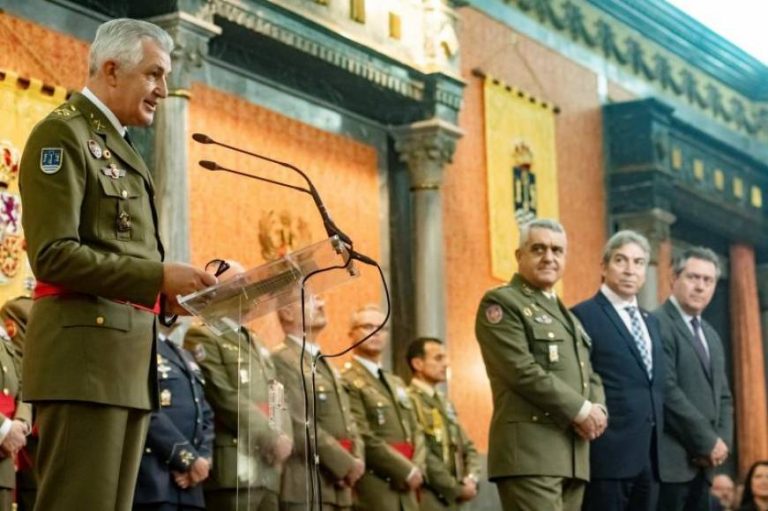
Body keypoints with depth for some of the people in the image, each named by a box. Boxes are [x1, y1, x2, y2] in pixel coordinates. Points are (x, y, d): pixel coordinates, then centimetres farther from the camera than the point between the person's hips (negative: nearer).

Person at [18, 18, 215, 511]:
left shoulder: (119, 147, 23)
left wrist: (170, 293, 8)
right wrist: (159, 276, -17)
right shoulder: (63, 134, -5)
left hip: (130, 357, 9)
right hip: (86, 347, -9)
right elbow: (52, 255, -15)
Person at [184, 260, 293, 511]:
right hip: (232, 471, -8)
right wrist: (271, 439, -10)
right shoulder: (203, 337, -2)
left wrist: (283, 439, 1)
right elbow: (226, 398, -12)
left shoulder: (255, 344, 26)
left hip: (267, 471, 9)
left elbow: (277, 401, 21)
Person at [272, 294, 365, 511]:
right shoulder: (282, 360, -8)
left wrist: (356, 460, 0)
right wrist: (346, 464, -12)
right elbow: (300, 427, -17)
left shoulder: (326, 364, 22)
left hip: (338, 488, 9)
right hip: (305, 488, -9)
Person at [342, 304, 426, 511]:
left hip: (406, 490, 8)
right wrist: (407, 470, -11)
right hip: (373, 491, -8)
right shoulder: (347, 382, -8)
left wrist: (417, 469, -1)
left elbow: (415, 431, 19)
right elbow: (364, 439, -15)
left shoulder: (397, 383, 22)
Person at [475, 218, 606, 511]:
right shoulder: (501, 303, -1)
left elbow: (590, 375, 24)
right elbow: (523, 371, -13)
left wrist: (597, 409, 1)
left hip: (573, 452, 8)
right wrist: (581, 410, -12)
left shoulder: (567, 315, 27)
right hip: (530, 446, -8)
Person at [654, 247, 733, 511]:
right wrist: (708, 442, -13)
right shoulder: (658, 325, -8)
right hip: (671, 459, -8)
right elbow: (667, 391, -16)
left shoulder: (711, 335, 21)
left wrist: (723, 441, 2)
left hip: (704, 461, 8)